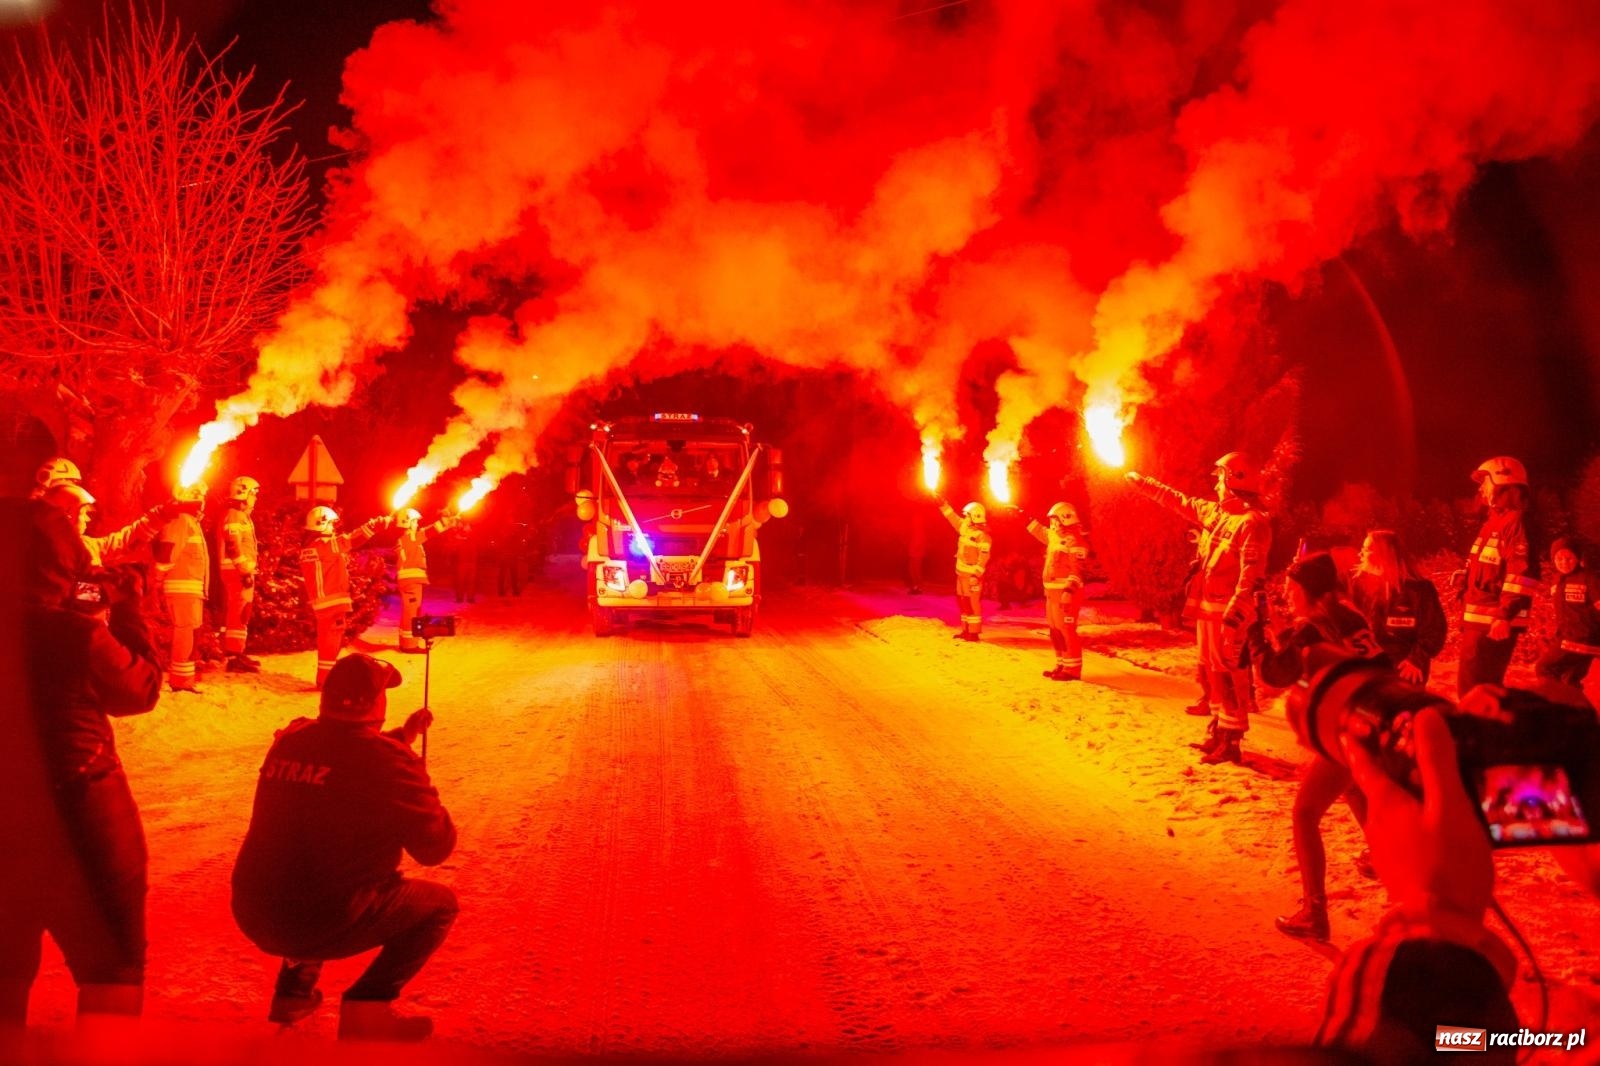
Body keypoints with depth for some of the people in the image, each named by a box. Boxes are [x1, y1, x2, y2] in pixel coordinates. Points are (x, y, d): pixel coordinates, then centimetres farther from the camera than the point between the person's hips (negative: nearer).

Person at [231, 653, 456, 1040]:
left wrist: (401, 737, 26)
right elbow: (436, 847, -6)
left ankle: (294, 988, 27)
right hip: (324, 923, -7)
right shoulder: (389, 759, -14)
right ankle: (366, 1005, -1)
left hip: (253, 916, 7)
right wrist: (422, 791, 11)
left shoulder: (290, 740, 6)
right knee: (440, 903, 12)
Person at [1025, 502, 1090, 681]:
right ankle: (1063, 665, 22)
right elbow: (1041, 532, 38)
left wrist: (1069, 590, -31)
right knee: (1055, 630, 14)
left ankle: (1072, 670, -7)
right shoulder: (1055, 536, 15)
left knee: (1066, 630, -10)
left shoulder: (1075, 540, -14)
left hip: (1065, 592, -10)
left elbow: (1077, 569, -22)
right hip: (1053, 591, 10)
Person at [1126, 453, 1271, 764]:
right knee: (1214, 671, 17)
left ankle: (1230, 741, -2)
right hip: (1209, 607, 10)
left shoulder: (1252, 522, -16)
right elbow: (1179, 501, 28)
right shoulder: (1215, 513, 12)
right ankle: (1220, 729, 29)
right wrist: (1143, 482, 33)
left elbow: (1251, 575, -22)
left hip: (1229, 611, -10)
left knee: (1230, 674, -6)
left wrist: (1234, 614, -28)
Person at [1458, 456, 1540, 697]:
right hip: (1479, 621, 10)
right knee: (1470, 687, 15)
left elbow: (1523, 573, -23)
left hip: (1495, 623, -10)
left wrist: (1506, 616, -27)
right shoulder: (1494, 521, 19)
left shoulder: (1515, 522, -13)